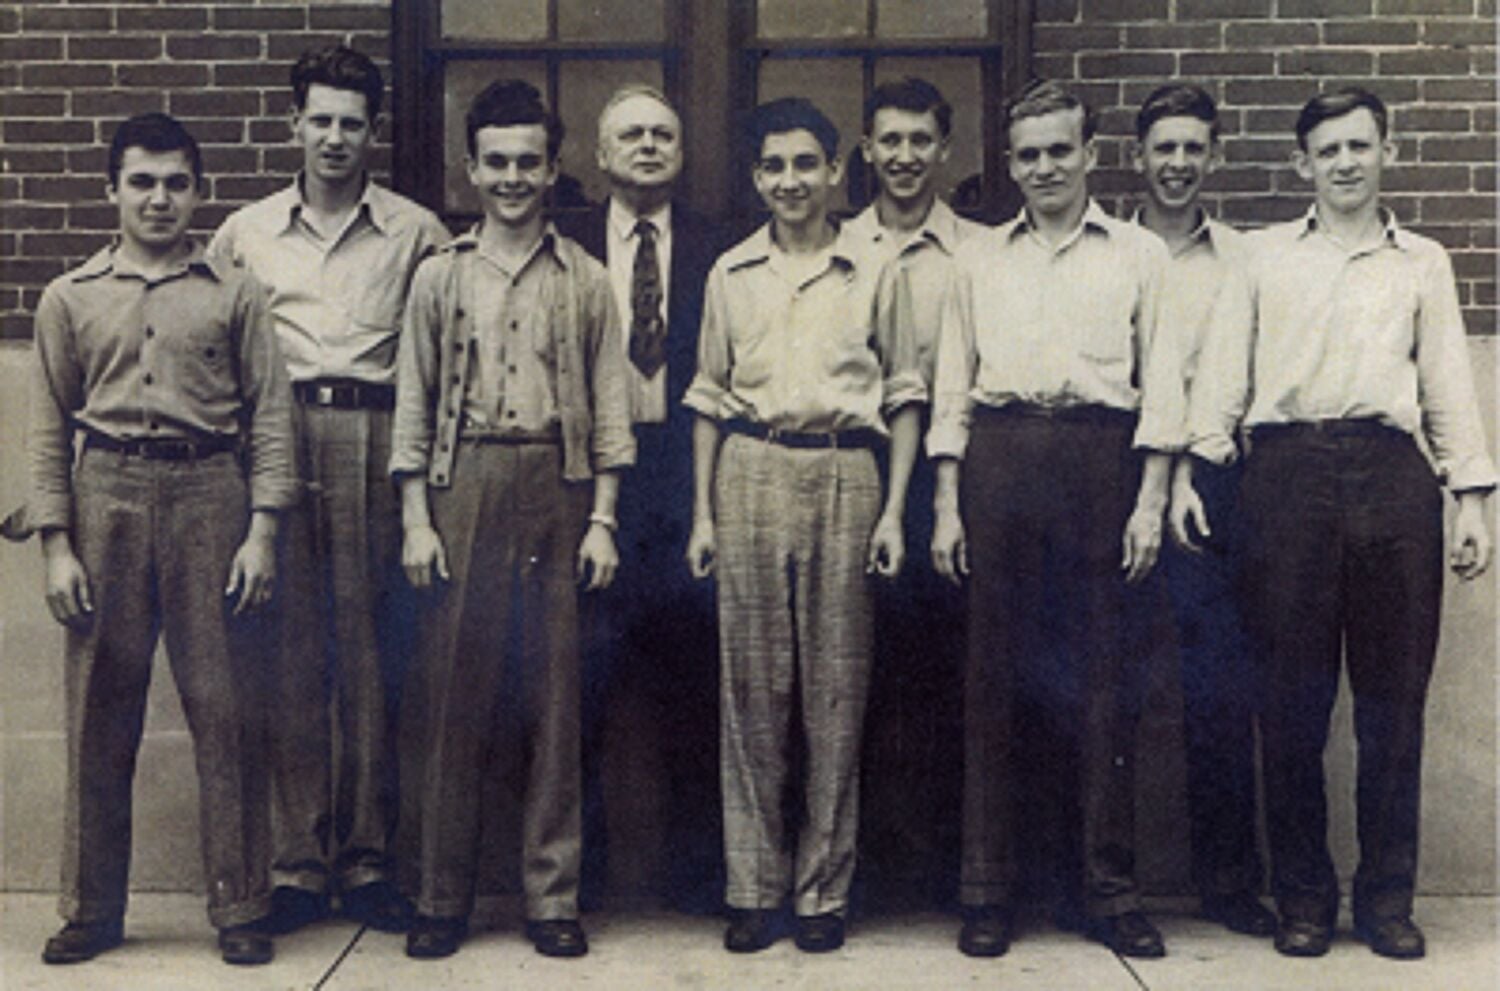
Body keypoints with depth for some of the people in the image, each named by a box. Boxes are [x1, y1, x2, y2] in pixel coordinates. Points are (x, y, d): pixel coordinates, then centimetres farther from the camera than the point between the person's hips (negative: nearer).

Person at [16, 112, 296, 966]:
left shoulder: (235, 293, 8)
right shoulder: (71, 298, 12)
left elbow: (270, 415, 4)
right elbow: (50, 429, 10)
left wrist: (263, 530, -5)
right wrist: (56, 545, 1)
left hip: (208, 492, -1)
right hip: (107, 496, 1)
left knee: (227, 706, -1)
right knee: (101, 712, 5)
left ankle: (241, 907, 9)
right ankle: (93, 910, 16)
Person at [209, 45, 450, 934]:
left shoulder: (416, 233, 9)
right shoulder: (246, 232, 15)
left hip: (376, 439, -1)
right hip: (277, 436, 1)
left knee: (373, 646, 0)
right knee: (289, 650, 0)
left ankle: (366, 856, 8)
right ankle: (297, 859, 7)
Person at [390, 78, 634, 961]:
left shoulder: (586, 282, 9)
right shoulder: (439, 277, 10)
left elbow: (610, 407, 6)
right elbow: (414, 405, 8)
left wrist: (602, 519, -2)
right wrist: (416, 519, 0)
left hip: (557, 488, 0)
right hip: (464, 488, 0)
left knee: (556, 695, 2)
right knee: (457, 690, 2)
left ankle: (554, 896, 11)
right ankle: (445, 897, 12)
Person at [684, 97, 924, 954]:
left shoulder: (873, 272, 5)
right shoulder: (732, 273, 10)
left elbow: (905, 394, 6)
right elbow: (710, 397, 13)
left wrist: (895, 510, -1)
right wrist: (703, 512, 7)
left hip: (845, 477, -1)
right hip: (751, 473, 1)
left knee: (837, 689, 2)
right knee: (752, 687, 3)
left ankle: (825, 889, 13)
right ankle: (754, 886, 14)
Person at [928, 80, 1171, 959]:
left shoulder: (1140, 255, 11)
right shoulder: (980, 259, 16)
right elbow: (953, 390, 13)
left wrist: (1152, 501, -4)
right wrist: (947, 506, 5)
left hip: (1102, 457, -1)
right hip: (1000, 458, 1)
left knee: (1106, 679, 0)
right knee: (995, 677, 2)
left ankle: (1109, 888, 11)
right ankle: (988, 892, 10)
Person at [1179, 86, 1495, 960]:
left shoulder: (1423, 263, 18)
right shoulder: (1266, 254, 15)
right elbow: (1224, 372, 10)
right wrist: (1194, 470, -1)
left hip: (1392, 475, 1)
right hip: (1290, 469, -1)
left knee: (1394, 694, 2)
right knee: (1292, 697, 1)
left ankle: (1388, 897, 13)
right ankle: (1302, 896, 11)